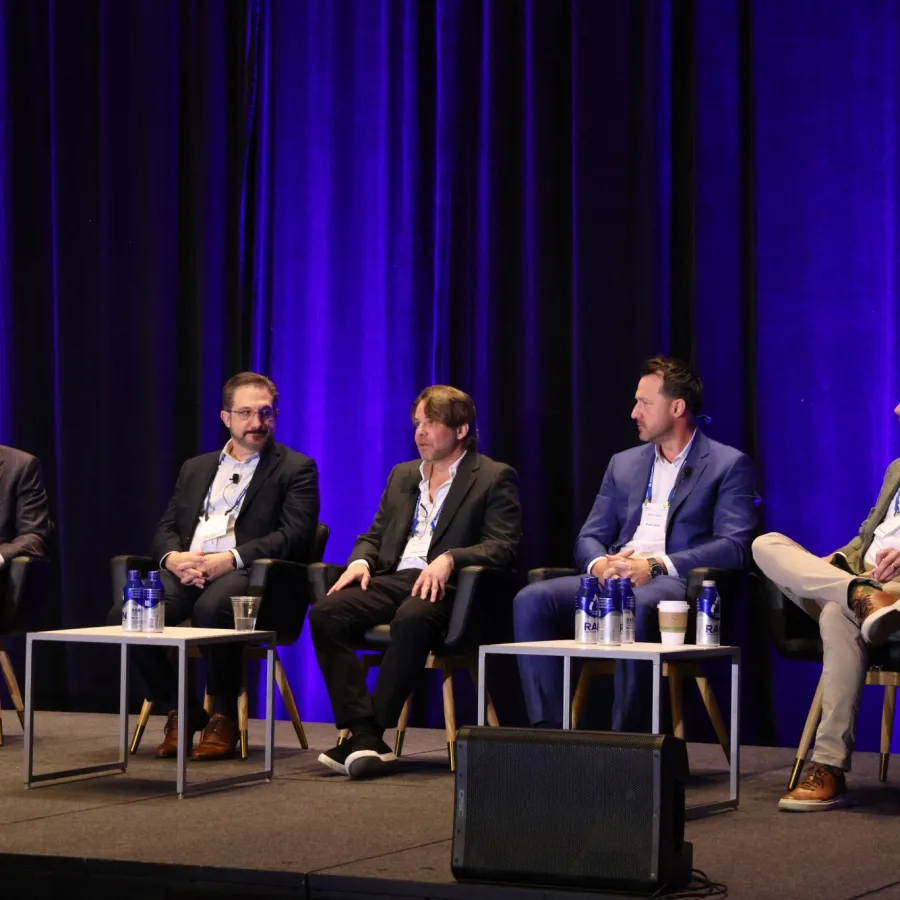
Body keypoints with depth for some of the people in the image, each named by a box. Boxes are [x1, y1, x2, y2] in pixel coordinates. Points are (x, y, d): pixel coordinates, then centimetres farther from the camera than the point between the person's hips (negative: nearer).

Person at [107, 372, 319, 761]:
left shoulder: (296, 469, 10)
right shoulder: (196, 469, 27)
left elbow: (295, 535, -4)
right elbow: (165, 528, 20)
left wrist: (231, 559, -17)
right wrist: (173, 557, -6)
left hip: (248, 573, -5)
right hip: (186, 571, 5)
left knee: (211, 608, -40)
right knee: (124, 614, -25)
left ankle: (224, 718, -18)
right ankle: (181, 710, -5)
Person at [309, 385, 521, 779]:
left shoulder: (494, 478, 7)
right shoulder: (402, 476, 27)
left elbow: (503, 546, -5)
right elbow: (373, 535, 25)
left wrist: (449, 559, -22)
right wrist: (361, 561, 0)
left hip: (444, 585, -6)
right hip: (393, 580, 6)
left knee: (412, 618, -40)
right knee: (325, 613, -24)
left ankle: (369, 735, -35)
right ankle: (364, 736, -30)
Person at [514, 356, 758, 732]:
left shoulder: (728, 465, 6)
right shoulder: (623, 464, 24)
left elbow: (733, 546, -7)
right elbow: (589, 537, 20)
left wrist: (656, 565, -17)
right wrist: (599, 564, -6)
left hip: (676, 584, -6)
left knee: (636, 607, -41)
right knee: (531, 600, -22)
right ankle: (548, 729, -24)